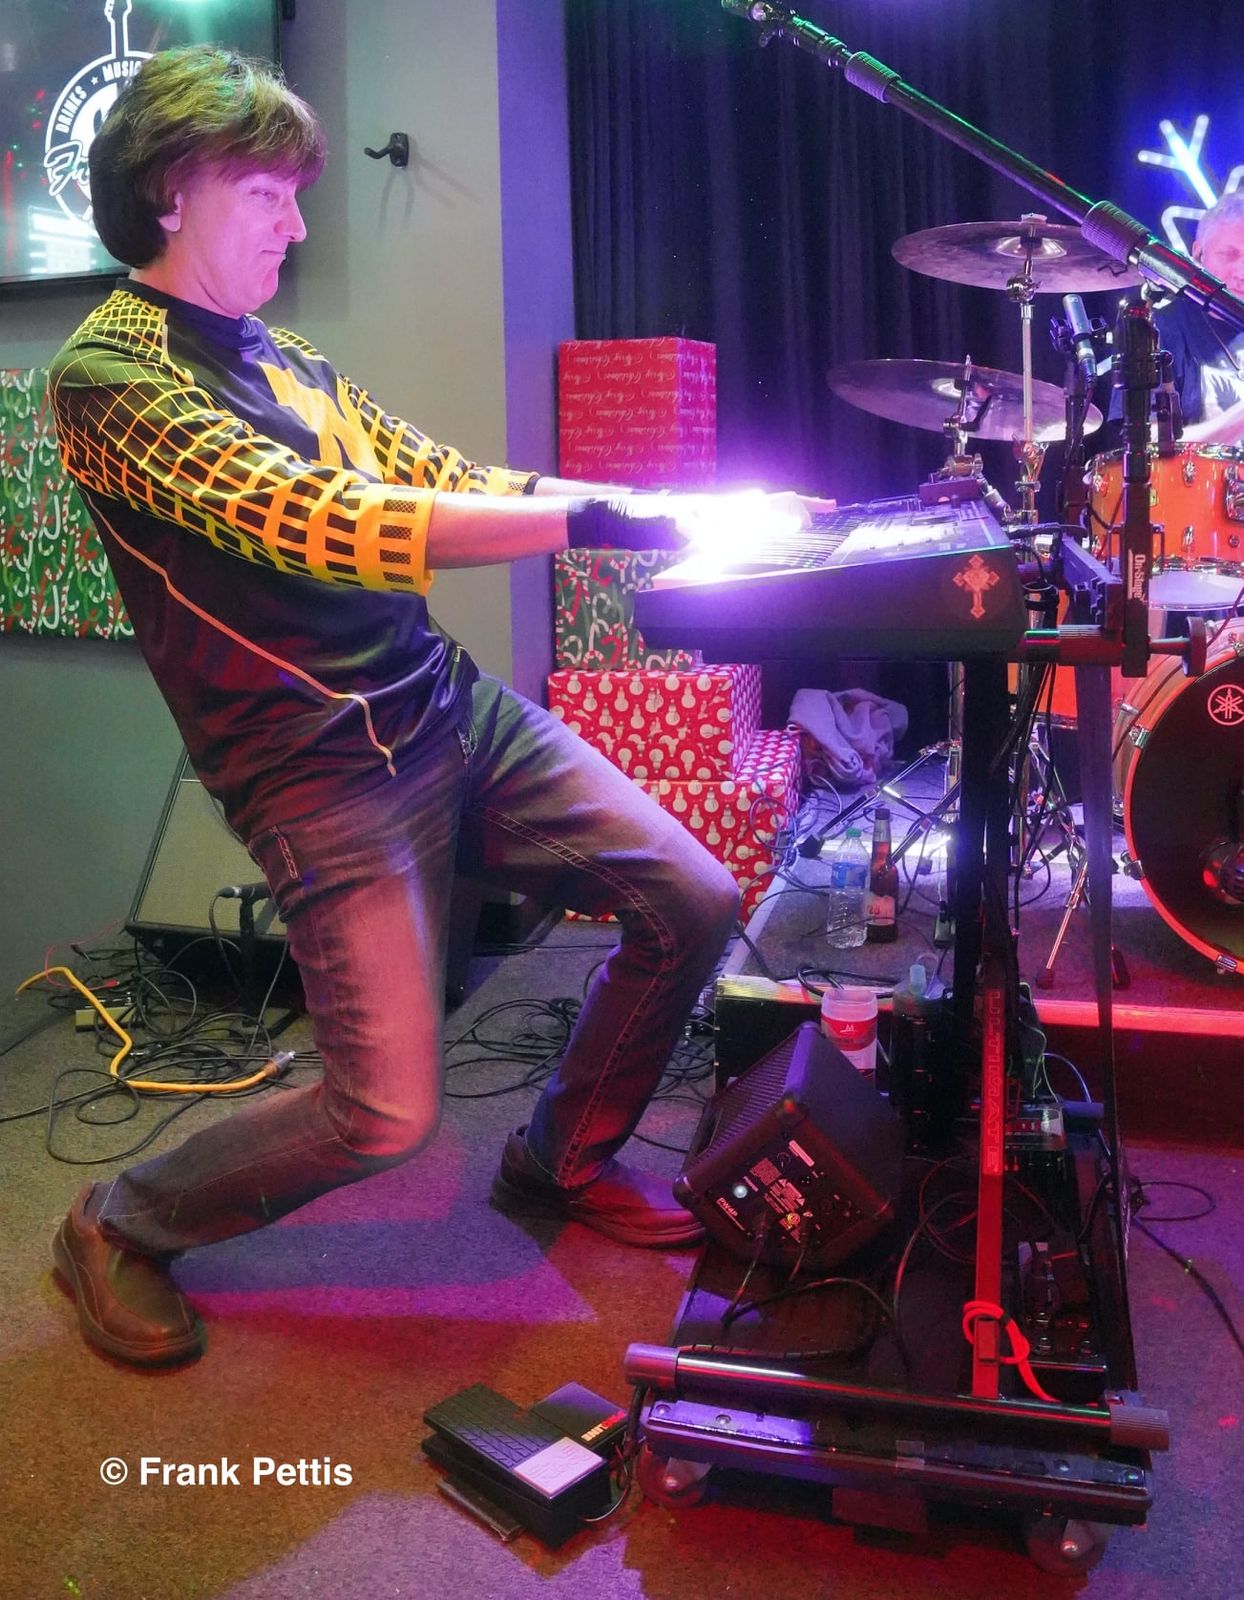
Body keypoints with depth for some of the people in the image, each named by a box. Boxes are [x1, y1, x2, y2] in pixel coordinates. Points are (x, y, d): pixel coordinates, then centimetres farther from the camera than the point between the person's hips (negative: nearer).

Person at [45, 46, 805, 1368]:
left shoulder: (280, 357, 16)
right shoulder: (109, 378, -11)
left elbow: (441, 476, 13)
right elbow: (318, 521, -25)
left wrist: (672, 504, 1)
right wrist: (589, 519, -28)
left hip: (453, 705, 8)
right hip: (328, 775, -8)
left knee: (693, 905, 3)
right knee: (386, 1113, -12)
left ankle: (563, 1161, 26)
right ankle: (117, 1230, 18)